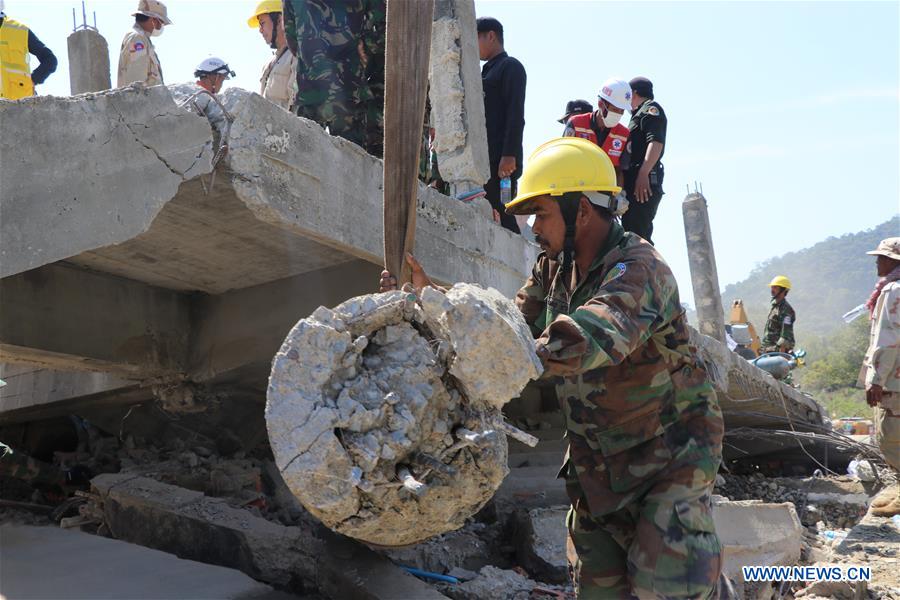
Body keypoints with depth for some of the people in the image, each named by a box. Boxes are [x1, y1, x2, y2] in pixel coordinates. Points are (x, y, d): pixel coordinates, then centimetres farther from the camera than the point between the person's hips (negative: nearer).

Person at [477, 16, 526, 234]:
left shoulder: (511, 66, 0)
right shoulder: (487, 71, 25)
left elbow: (515, 114, -12)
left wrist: (509, 155, -21)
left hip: (501, 161, -8)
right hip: (484, 159, 8)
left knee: (501, 215, -12)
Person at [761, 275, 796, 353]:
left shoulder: (786, 309, -13)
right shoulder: (774, 306, 18)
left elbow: (785, 335, -20)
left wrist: (781, 353, -24)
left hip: (778, 350, -10)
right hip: (768, 351, 10)